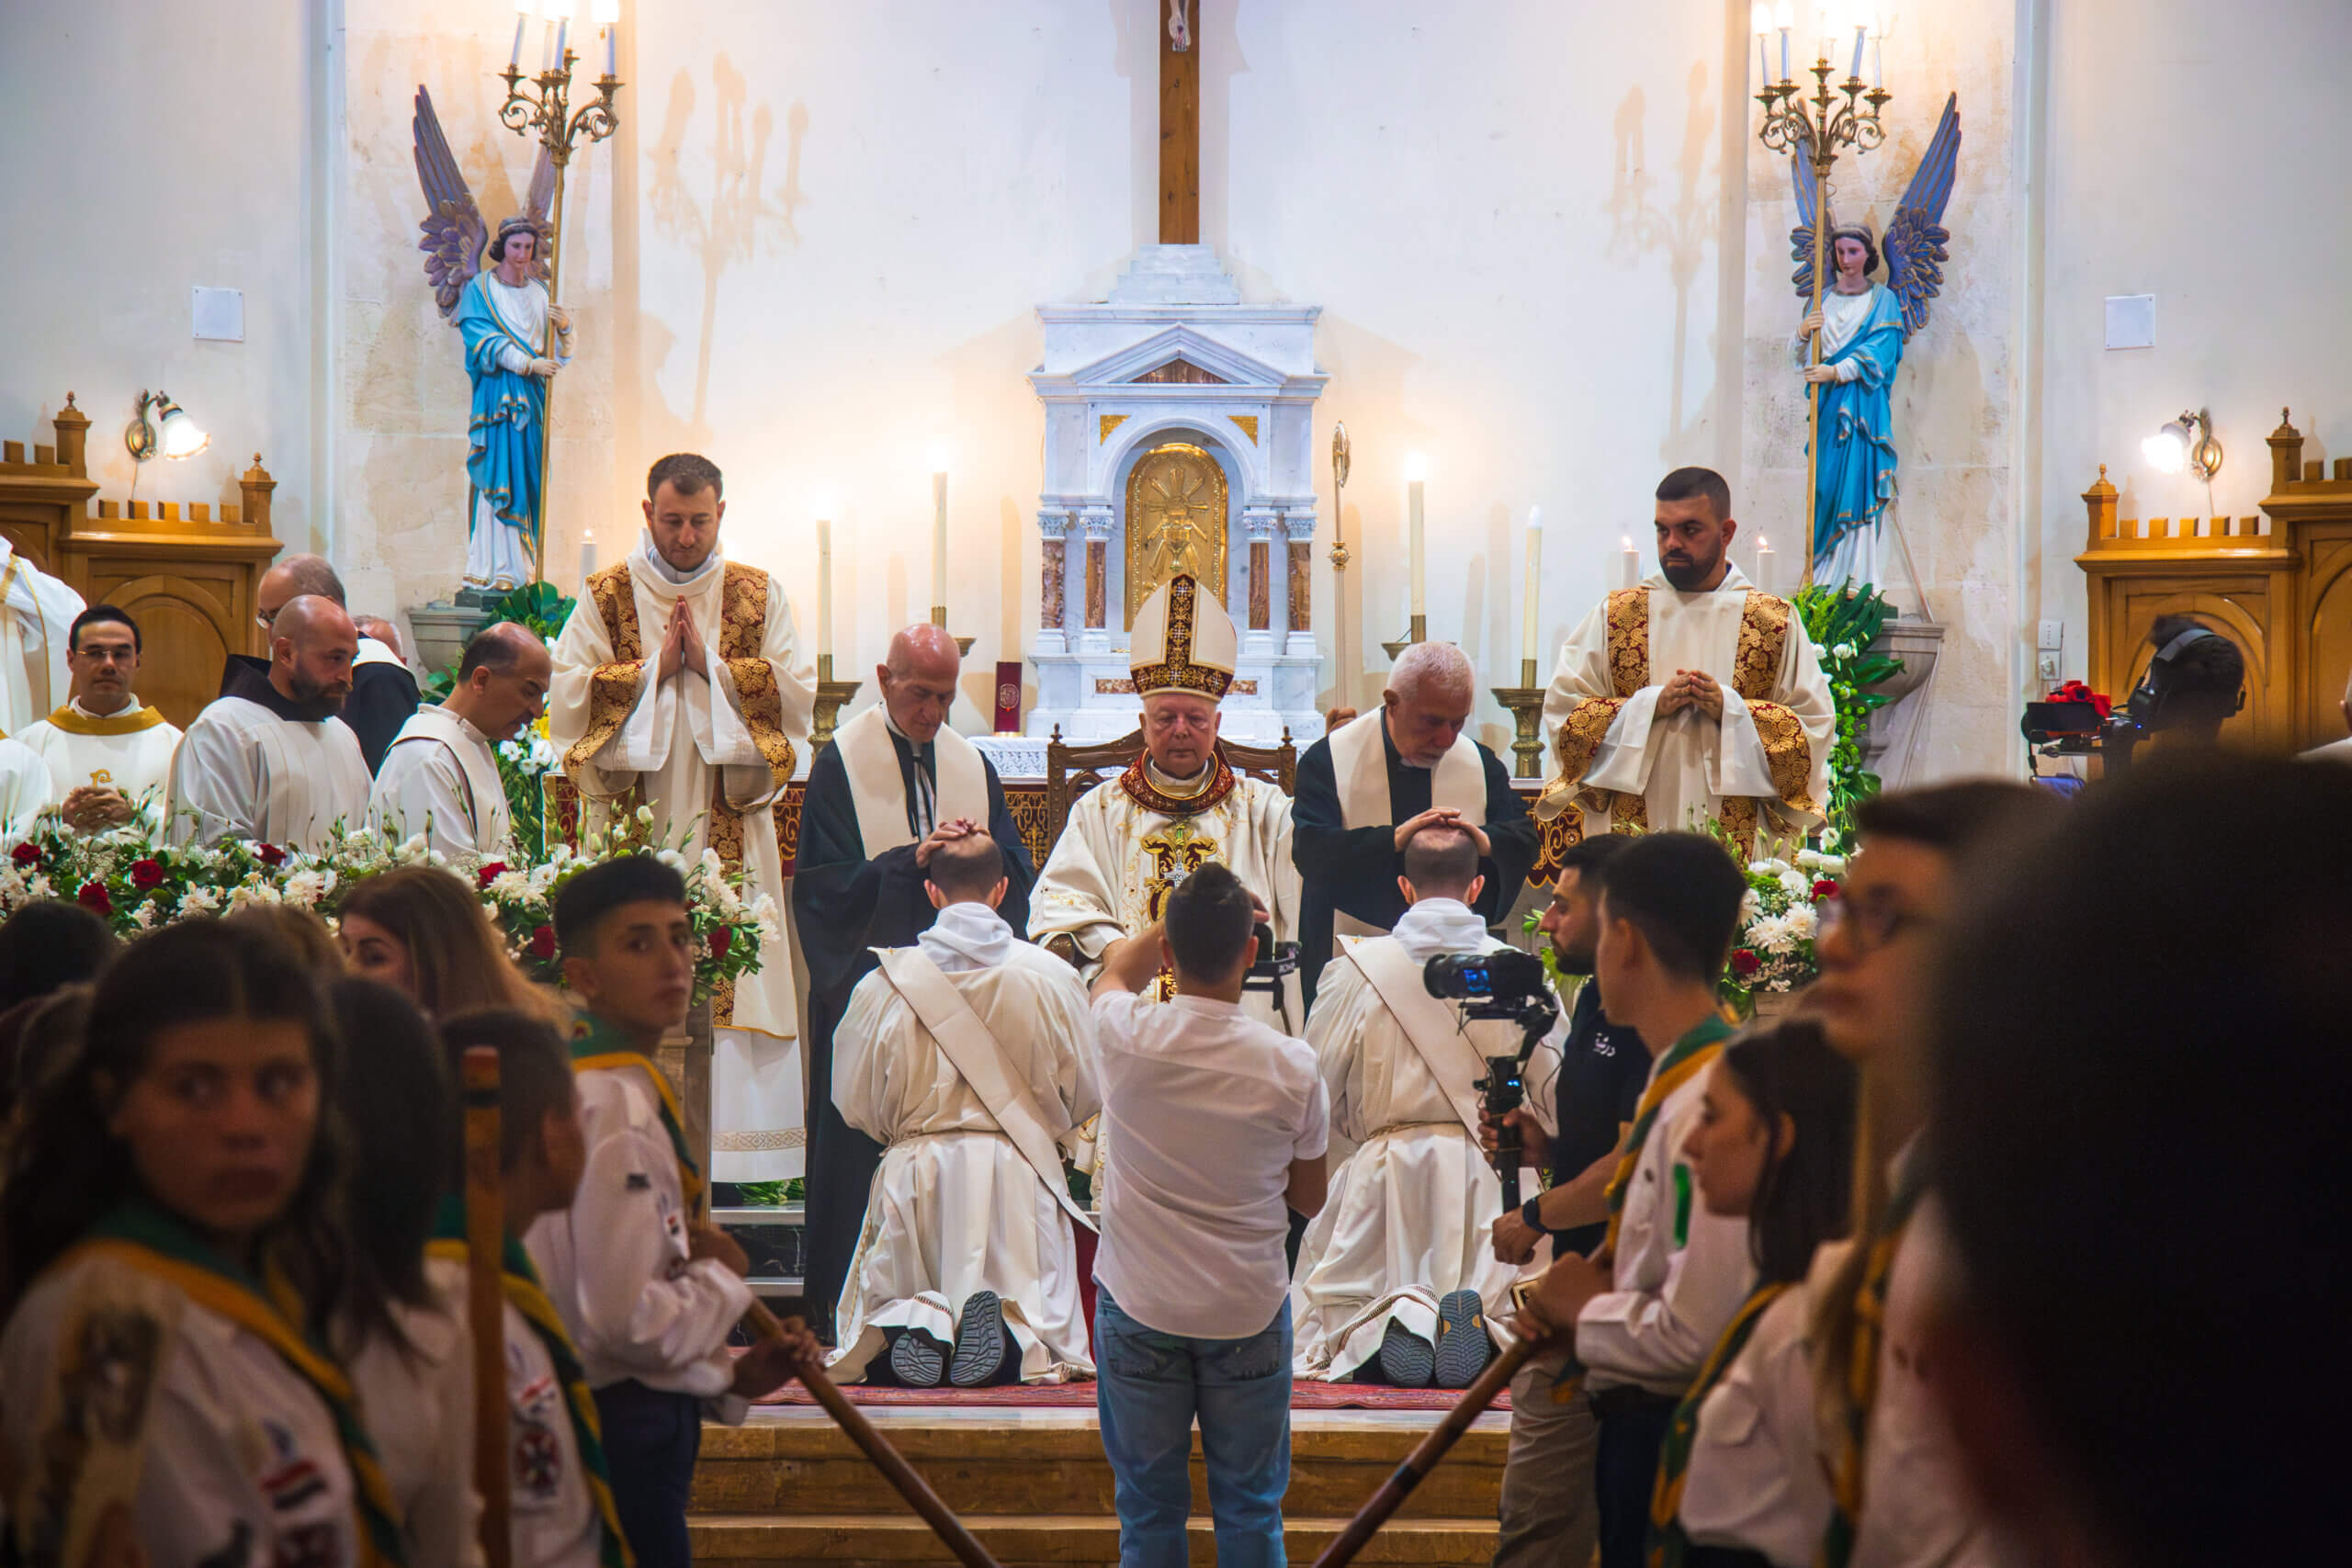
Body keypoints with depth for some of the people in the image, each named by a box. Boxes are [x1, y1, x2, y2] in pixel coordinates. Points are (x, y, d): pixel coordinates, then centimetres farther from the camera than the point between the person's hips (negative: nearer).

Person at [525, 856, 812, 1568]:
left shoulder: (573, 1086, 14)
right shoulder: (618, 1107, -17)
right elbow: (626, 1318, -25)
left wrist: (729, 1377, 11)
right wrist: (723, 1276, -6)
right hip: (627, 1431, -10)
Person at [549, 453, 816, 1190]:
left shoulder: (759, 597, 10)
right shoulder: (606, 597, 8)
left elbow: (797, 697, 1)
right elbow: (566, 696, -1)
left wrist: (710, 666, -7)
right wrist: (654, 669, -9)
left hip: (729, 832, 1)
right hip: (630, 827, -1)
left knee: (732, 976, -5)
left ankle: (728, 1158, -4)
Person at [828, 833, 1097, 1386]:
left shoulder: (885, 983, -4)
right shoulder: (1053, 978, -3)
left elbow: (855, 1103, 5)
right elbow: (1086, 1096, 7)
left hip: (918, 1175, 0)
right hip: (1021, 1175, 0)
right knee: (1047, 1330, 9)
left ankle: (917, 1326, -24)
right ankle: (1012, 1337, -27)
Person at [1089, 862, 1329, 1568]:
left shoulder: (1127, 1038, -15)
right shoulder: (1292, 1068, -14)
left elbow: (1118, 969, 12)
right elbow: (1310, 1199, 3)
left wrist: (1192, 911, 21)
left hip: (1139, 1310, 0)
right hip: (1249, 1314, 0)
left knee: (1149, 1511, 10)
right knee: (1251, 1510, 11)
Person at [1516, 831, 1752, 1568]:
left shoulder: (1708, 1102, -24)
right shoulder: (1675, 1078, 9)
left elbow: (1695, 1332, -27)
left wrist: (1586, 1313, -12)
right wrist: (1602, 1286, 5)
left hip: (1667, 1434, -10)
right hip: (1639, 1420, 10)